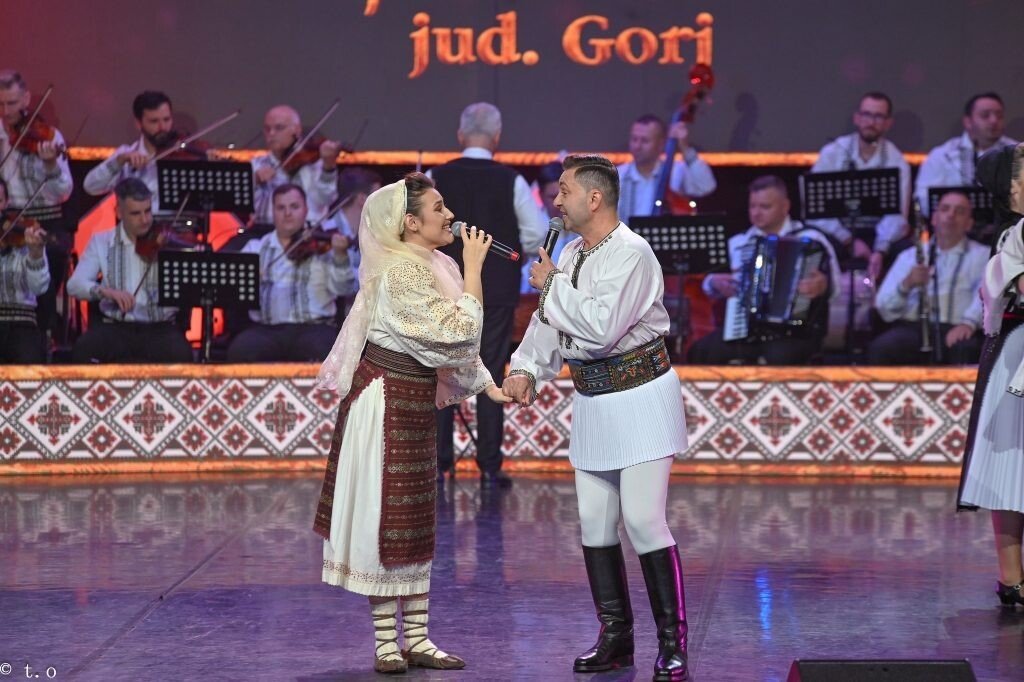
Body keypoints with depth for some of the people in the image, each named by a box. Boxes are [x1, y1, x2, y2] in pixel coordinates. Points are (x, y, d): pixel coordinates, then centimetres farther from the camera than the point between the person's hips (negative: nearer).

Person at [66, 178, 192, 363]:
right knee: (83, 350, -30)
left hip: (161, 328, -1)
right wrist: (105, 290, -22)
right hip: (115, 327, 1)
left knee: (180, 355, -33)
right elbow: (74, 285, -2)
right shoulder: (101, 242, 9)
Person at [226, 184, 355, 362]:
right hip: (266, 330, 2)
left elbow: (341, 288, -2)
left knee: (325, 352, -34)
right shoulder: (255, 247, 17)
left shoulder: (322, 247, 10)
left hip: (313, 327, -1)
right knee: (241, 351, -30)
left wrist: (340, 257, -20)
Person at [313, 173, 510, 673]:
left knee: (414, 523, 11)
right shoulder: (402, 272, -19)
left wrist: (489, 387, 8)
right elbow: (459, 329, -24)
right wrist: (474, 267, -18)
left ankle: (415, 639, 17)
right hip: (387, 402, -10)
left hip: (414, 403, 10)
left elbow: (452, 337, 17)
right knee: (385, 518, -3)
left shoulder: (429, 266, 11)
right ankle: (386, 643, 4)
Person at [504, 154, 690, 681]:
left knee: (643, 519, -11)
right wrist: (525, 368, -8)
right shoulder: (571, 255, 10)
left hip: (640, 397, -8)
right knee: (595, 522, 10)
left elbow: (601, 328, -27)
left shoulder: (631, 254, -17)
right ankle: (615, 636, 20)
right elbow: (547, 322, 9)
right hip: (593, 401, 9)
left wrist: (553, 287, -14)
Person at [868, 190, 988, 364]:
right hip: (913, 329, 2)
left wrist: (969, 322, -24)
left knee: (966, 349, -39)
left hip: (956, 331, -2)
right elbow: (885, 309, 14)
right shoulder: (909, 256, 25)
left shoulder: (983, 256, 19)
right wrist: (906, 285, -7)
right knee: (880, 348, -32)